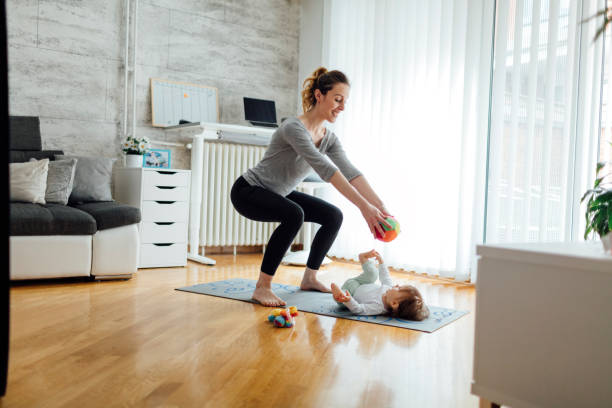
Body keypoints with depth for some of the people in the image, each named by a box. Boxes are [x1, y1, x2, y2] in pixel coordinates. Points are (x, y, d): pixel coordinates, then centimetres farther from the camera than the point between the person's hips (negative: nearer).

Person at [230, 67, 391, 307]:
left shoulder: (328, 138, -2)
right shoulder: (294, 128, -28)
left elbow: (351, 172, -14)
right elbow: (325, 169, -39)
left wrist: (380, 207, -27)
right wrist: (363, 206, -44)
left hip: (278, 195, 9)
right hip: (248, 191, -8)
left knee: (333, 216, 1)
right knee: (294, 215, -35)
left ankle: (309, 278, 14)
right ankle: (262, 287, -22)